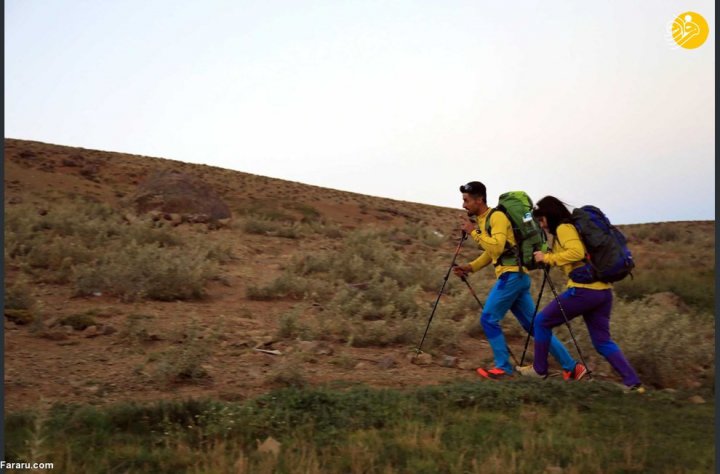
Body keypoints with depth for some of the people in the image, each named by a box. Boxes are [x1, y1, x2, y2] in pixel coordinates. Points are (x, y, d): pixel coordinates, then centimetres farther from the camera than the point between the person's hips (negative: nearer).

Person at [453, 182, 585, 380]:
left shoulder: (497, 216, -11)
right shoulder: (481, 220, 18)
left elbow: (497, 247, -25)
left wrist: (474, 232, -16)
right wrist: (470, 267, 13)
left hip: (512, 275, -10)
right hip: (515, 276, 10)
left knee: (488, 319, -6)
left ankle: (503, 366, 4)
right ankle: (571, 367, 13)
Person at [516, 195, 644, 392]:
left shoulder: (563, 228, -6)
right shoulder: (573, 226, 23)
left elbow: (577, 253, -22)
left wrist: (547, 257, -12)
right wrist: (550, 259, 17)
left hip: (584, 289, -9)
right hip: (603, 290, 9)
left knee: (542, 321, 7)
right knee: (603, 342, 13)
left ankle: (539, 369, 15)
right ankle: (633, 383, 4)